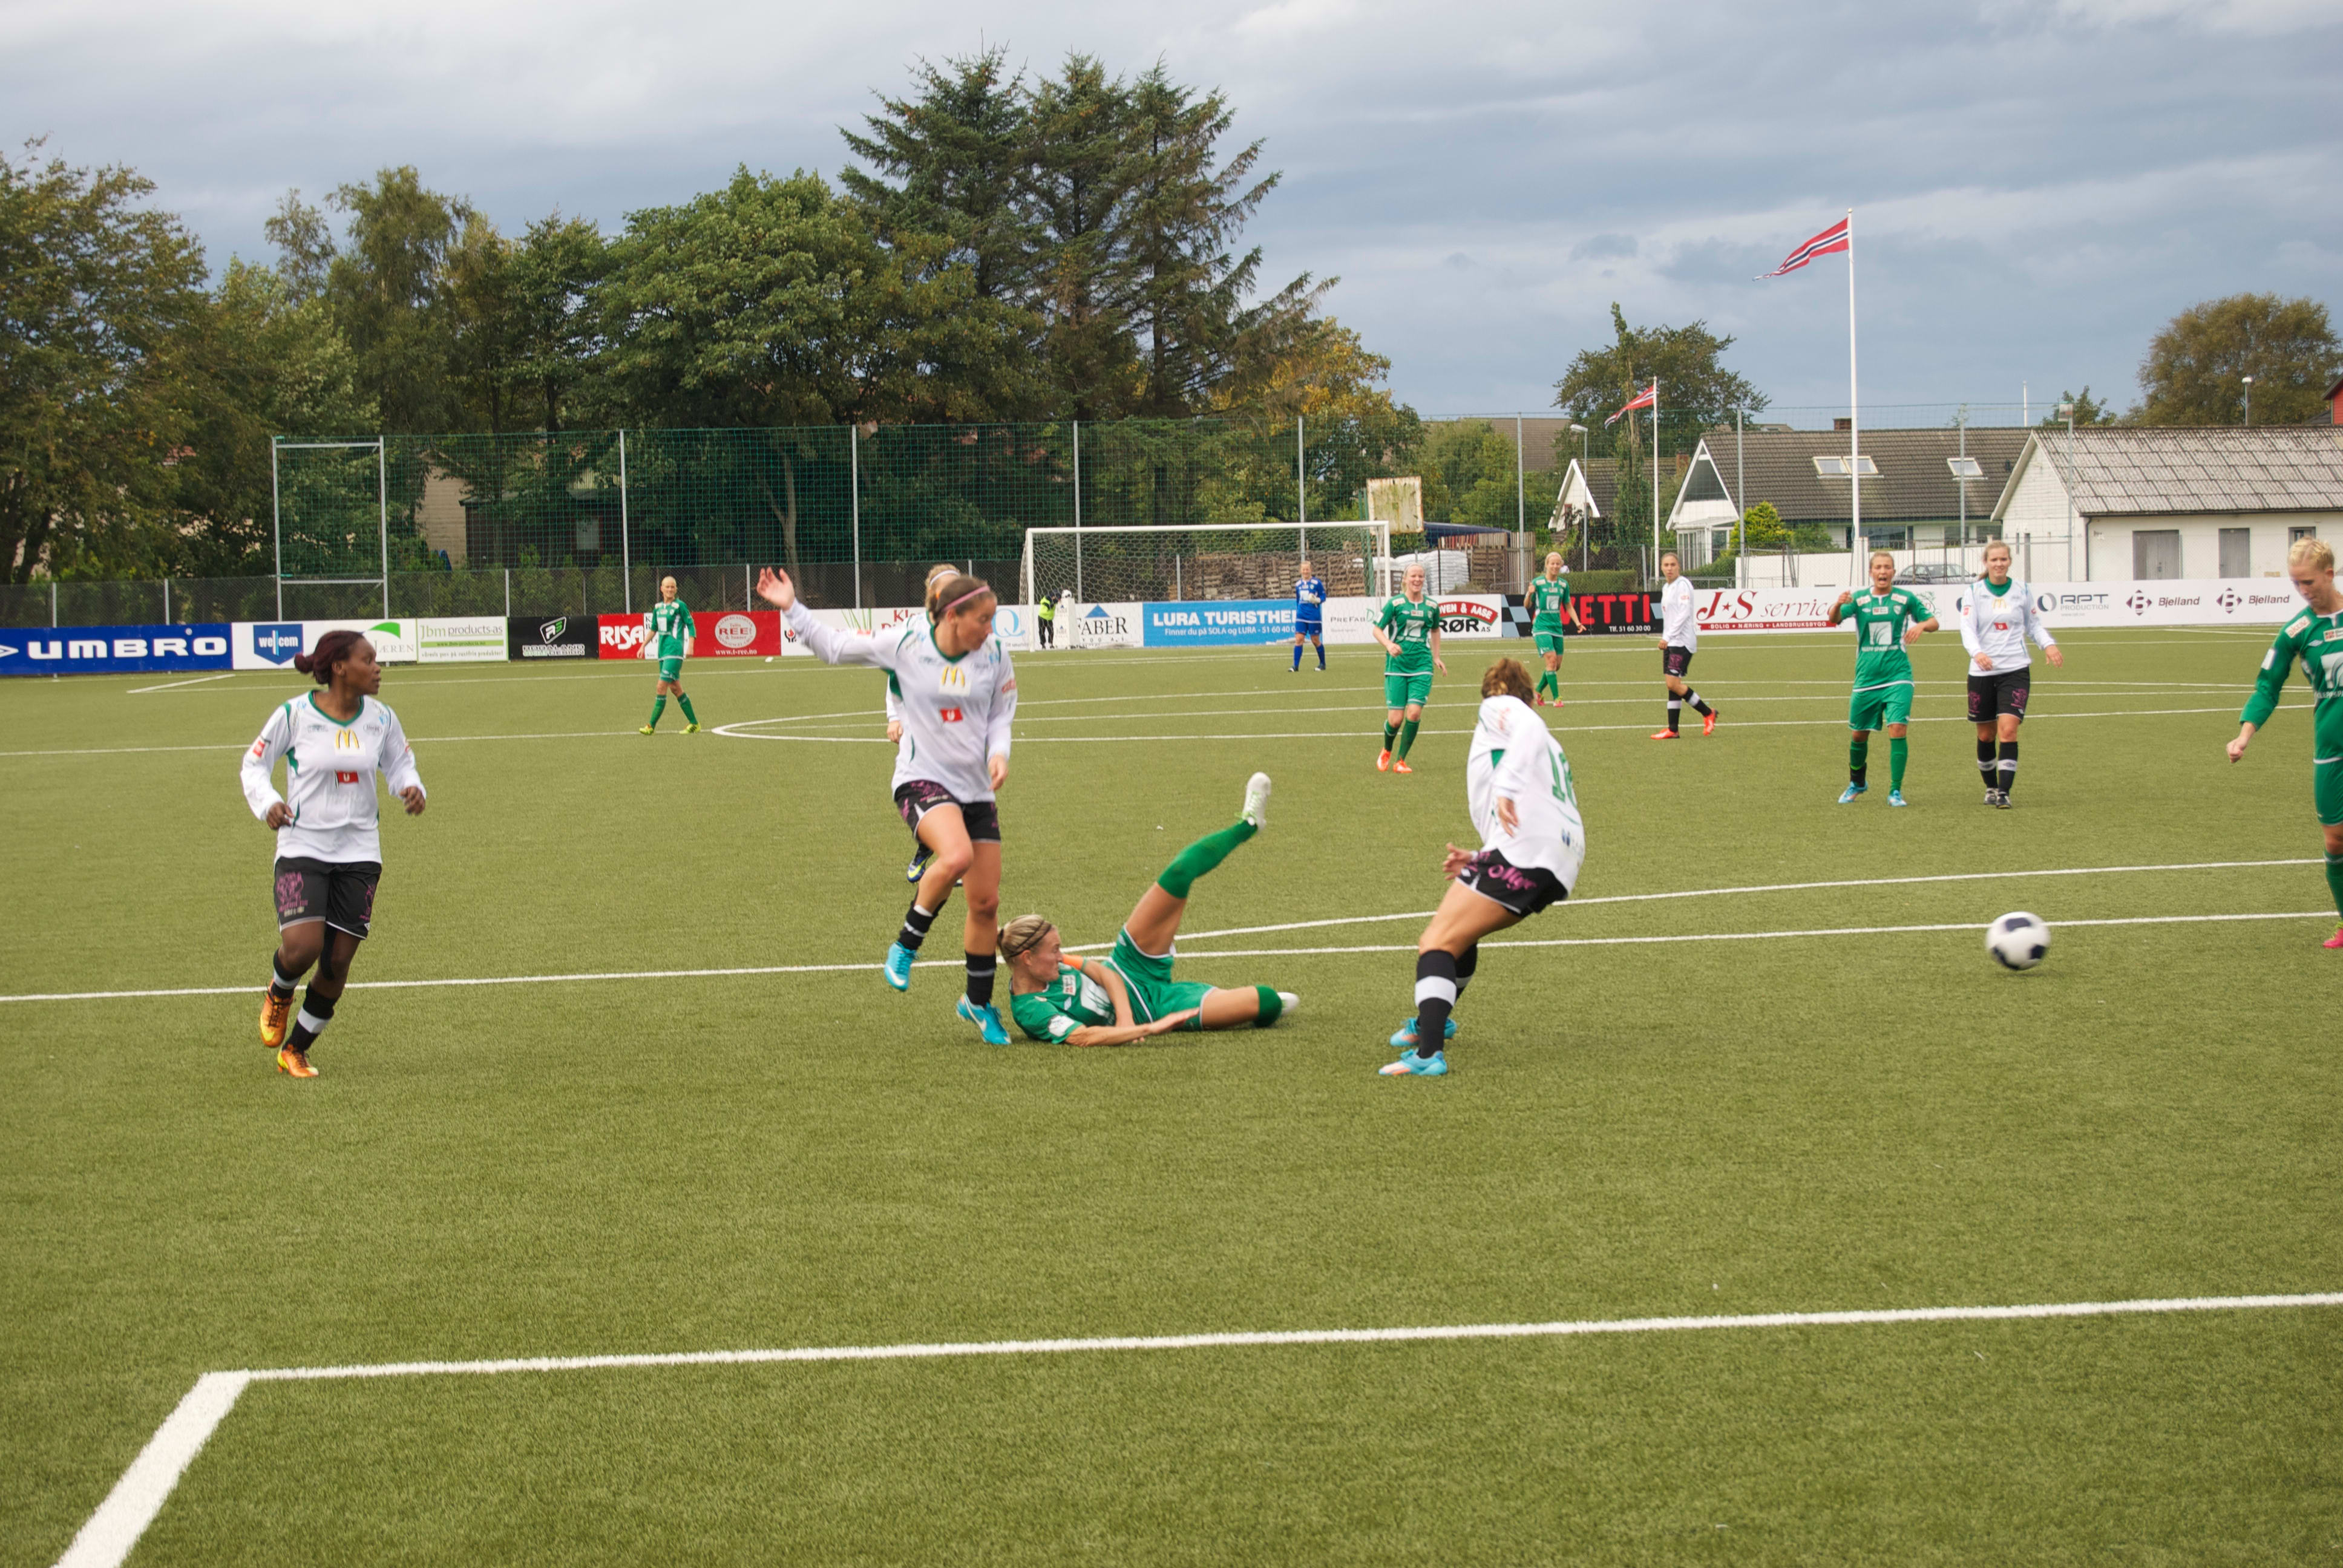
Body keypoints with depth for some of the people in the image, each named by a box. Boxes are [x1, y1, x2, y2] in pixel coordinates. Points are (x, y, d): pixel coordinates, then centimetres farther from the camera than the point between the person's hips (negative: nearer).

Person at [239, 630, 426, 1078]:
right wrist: (268, 804, -15)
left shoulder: (381, 719, 2)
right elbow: (254, 764, 3)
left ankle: (295, 1050, 23)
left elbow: (400, 763, 18)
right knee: (302, 947, -22)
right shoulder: (294, 715, -8)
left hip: (359, 854, 4)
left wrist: (411, 788, -4)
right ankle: (279, 994, 16)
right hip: (302, 847, -4)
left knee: (336, 965, 2)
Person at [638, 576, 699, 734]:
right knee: (675, 689, 9)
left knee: (661, 688, -12)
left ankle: (652, 726, -11)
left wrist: (690, 647, -14)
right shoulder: (658, 607, 13)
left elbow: (691, 626, -5)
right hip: (662, 652, 7)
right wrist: (643, 646, 20)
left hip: (675, 651, -7)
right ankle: (694, 723, 17)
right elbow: (653, 629, 24)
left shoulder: (680, 606, -5)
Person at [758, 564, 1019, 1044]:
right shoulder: (905, 646, -8)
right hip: (922, 779, -4)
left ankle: (978, 1003, 27)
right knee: (956, 856, -35)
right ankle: (905, 947, -13)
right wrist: (792, 609, -2)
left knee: (986, 901, 5)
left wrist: (999, 754, -7)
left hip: (976, 788, 4)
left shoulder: (994, 655, 0)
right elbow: (835, 646, 4)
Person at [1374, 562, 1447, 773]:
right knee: (1395, 719, -6)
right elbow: (1377, 629, 0)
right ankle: (1386, 752, 27)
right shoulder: (1394, 604, -3)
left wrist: (1436, 657, 20)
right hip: (1397, 666, -2)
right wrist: (1389, 645, -19)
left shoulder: (1431, 607, 8)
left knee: (1414, 713, -13)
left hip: (1422, 667, 2)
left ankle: (1401, 761, 2)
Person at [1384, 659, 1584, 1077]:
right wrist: (1479, 862, 25)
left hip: (1522, 847, -9)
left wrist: (1508, 785, -27)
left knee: (1437, 942, -13)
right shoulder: (1552, 749, 35)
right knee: (1461, 931, 30)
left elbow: (1530, 730, -12)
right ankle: (1432, 1022, 48)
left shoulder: (1498, 707, 12)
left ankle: (1429, 1054, -30)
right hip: (1560, 867, 9)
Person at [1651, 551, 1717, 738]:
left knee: (1674, 684, -15)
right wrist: (1665, 639, 14)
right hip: (1671, 643, 9)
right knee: (1672, 685, 5)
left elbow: (1684, 613, -18)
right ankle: (1672, 730, 5)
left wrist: (1667, 637, -20)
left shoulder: (1683, 584, -11)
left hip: (1682, 641, -9)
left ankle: (1708, 713, -1)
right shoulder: (1666, 587, 16)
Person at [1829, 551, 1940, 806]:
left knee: (1897, 729, -16)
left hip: (1898, 677, -1)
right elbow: (1834, 619, -13)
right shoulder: (1859, 599, 1)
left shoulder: (1905, 598, 1)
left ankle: (1895, 791, -8)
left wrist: (1922, 625, -15)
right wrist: (1838, 604, -36)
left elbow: (1933, 622, 9)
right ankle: (1856, 784, 35)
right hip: (1866, 678, 1)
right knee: (1859, 734, 11)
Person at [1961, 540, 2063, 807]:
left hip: (2015, 669, 0)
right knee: (1986, 734, 9)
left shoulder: (2022, 591, 6)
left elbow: (2034, 624, 18)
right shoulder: (1975, 591, 1)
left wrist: (2049, 644, -1)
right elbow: (1967, 627, -8)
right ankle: (1991, 787, 29)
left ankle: (2004, 792, -15)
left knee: (2008, 729, -15)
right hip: (1982, 672, 0)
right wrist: (1977, 652, -28)